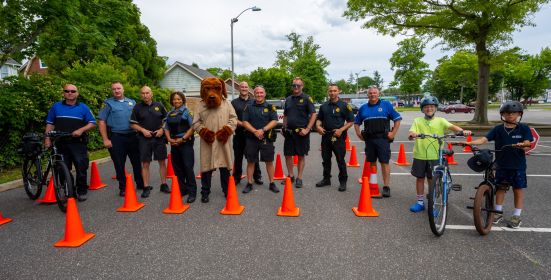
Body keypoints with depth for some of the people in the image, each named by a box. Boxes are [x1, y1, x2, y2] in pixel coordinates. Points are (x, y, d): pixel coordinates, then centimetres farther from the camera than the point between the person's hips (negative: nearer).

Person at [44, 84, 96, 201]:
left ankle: (82, 191, 9)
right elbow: (50, 124, 13)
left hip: (78, 143, -2)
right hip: (61, 143, 2)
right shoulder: (56, 107, 10)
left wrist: (81, 130, -12)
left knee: (81, 168, -3)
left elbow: (92, 123, 4)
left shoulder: (83, 107, 6)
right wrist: (47, 138, 2)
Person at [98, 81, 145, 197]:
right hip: (116, 138, -3)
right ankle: (122, 187, 15)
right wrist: (105, 139, -9)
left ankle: (140, 183, 24)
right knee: (119, 164, 3)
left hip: (133, 136, 3)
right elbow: (101, 122, -2)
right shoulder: (108, 103, 2)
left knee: (137, 161, 9)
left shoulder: (132, 102, 13)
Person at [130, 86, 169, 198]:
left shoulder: (159, 105, 5)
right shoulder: (137, 107, 2)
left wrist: (162, 129, -5)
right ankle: (146, 187, 10)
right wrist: (143, 130, -11)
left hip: (159, 138, 1)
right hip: (144, 139, -1)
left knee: (162, 162, 6)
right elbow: (133, 124, 4)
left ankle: (164, 185, 18)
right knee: (145, 163, 1)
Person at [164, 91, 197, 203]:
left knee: (188, 167, -8)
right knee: (177, 168, 10)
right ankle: (182, 189, 22)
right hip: (174, 144, 6)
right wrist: (169, 139, -2)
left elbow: (192, 127, -9)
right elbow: (166, 128, 16)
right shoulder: (170, 114, 14)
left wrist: (182, 139, -14)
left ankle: (192, 192, -3)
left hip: (186, 143, -5)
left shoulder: (187, 111, -2)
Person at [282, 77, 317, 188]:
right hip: (289, 132, 5)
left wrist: (307, 129, -16)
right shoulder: (288, 99, 12)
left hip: (301, 132, -5)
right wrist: (284, 128, 10)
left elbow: (313, 114, -9)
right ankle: (291, 176, 24)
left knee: (301, 156, 4)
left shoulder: (307, 98, -4)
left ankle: (299, 178, 14)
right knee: (287, 154, 8)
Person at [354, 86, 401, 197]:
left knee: (384, 162, -4)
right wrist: (358, 134, 9)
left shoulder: (386, 104, 2)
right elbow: (356, 122, 22)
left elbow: (397, 119, 2)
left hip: (383, 138, -4)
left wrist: (393, 133, -5)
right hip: (369, 139, 4)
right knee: (371, 162, 11)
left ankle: (386, 186, 1)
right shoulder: (363, 108, 13)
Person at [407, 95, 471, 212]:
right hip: (419, 155, 1)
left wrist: (462, 131, -33)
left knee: (432, 180, 7)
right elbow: (411, 134, -10)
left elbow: (451, 126, -14)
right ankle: (420, 202, 24)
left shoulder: (440, 121, 4)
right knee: (420, 178, 10)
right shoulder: (417, 121, 4)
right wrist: (412, 134, -34)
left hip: (434, 156, -1)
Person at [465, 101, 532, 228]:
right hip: (502, 165, 2)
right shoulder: (498, 129, 0)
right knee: (500, 188, 11)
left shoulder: (524, 129, -3)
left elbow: (527, 144, -12)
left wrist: (523, 145, -36)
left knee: (518, 190, 7)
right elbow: (484, 139, -10)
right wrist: (469, 142, -25)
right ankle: (498, 212, 24)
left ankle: (516, 216, 18)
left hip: (518, 165, -2)